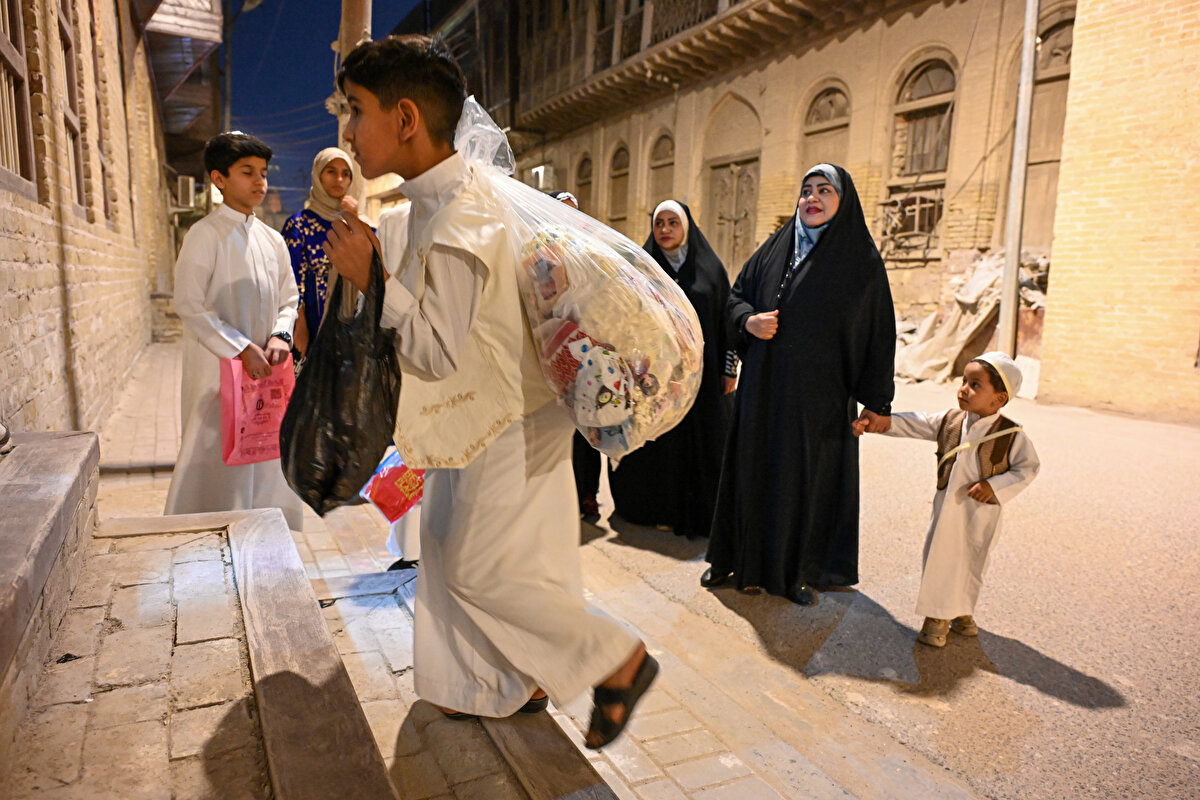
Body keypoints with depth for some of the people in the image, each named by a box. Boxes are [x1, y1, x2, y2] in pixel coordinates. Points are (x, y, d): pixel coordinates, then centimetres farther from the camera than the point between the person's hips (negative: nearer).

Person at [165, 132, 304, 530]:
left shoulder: (272, 240, 11)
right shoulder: (205, 235, -8)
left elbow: (288, 299, 16)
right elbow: (190, 305, -12)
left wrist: (278, 336, -3)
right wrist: (242, 349, -17)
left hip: (266, 372, 6)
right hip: (219, 369, -6)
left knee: (269, 460, 12)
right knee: (215, 457, -1)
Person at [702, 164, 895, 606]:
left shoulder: (862, 260, -2)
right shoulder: (775, 248, 7)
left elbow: (879, 333, -2)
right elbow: (737, 295, 15)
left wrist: (877, 402, -5)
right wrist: (749, 320, -9)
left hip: (819, 394, -3)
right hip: (763, 387, 3)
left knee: (808, 477, 6)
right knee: (753, 468, 9)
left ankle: (801, 571, 23)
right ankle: (740, 558, 25)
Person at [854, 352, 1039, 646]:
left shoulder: (1012, 435, -10)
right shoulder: (948, 421, -2)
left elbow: (1028, 467, -4)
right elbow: (914, 424, -1)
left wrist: (995, 486, -17)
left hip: (981, 513, -2)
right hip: (946, 505, 2)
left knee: (972, 563, 12)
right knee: (939, 559, 7)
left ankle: (962, 613, 36)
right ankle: (937, 616, 25)